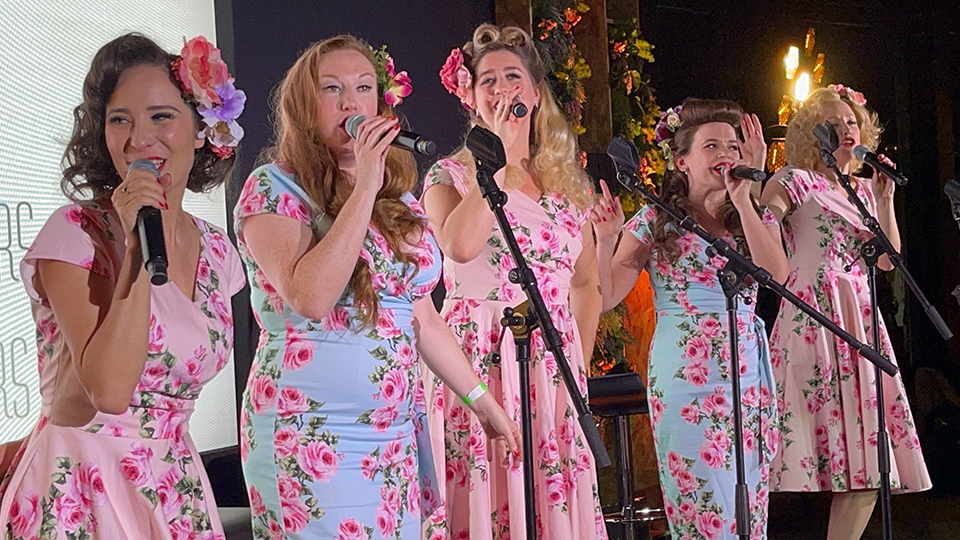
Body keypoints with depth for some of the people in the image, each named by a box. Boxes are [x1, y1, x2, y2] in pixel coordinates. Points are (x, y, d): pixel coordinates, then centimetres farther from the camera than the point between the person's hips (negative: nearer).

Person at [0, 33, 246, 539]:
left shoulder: (216, 250, 5)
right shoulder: (75, 233, -11)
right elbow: (110, 392, -22)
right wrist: (137, 247, -23)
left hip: (177, 492, 5)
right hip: (83, 496, -5)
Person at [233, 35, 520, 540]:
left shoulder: (398, 201, 12)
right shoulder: (272, 189, -6)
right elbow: (309, 298, -22)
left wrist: (481, 399, 18)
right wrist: (363, 190, -20)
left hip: (398, 436, 6)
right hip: (313, 437, -6)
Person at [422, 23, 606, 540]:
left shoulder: (568, 182, 14)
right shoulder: (450, 175, 1)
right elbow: (460, 244, -20)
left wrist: (580, 365, 11)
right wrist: (501, 156, -12)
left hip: (554, 368, 4)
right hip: (479, 361, -4)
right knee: (486, 493, -7)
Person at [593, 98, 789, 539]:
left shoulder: (758, 218, 11)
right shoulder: (656, 222, 2)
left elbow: (776, 274, -11)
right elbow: (606, 298, -3)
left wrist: (742, 198, -13)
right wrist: (605, 239, -19)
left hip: (748, 377, 4)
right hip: (685, 379, -3)